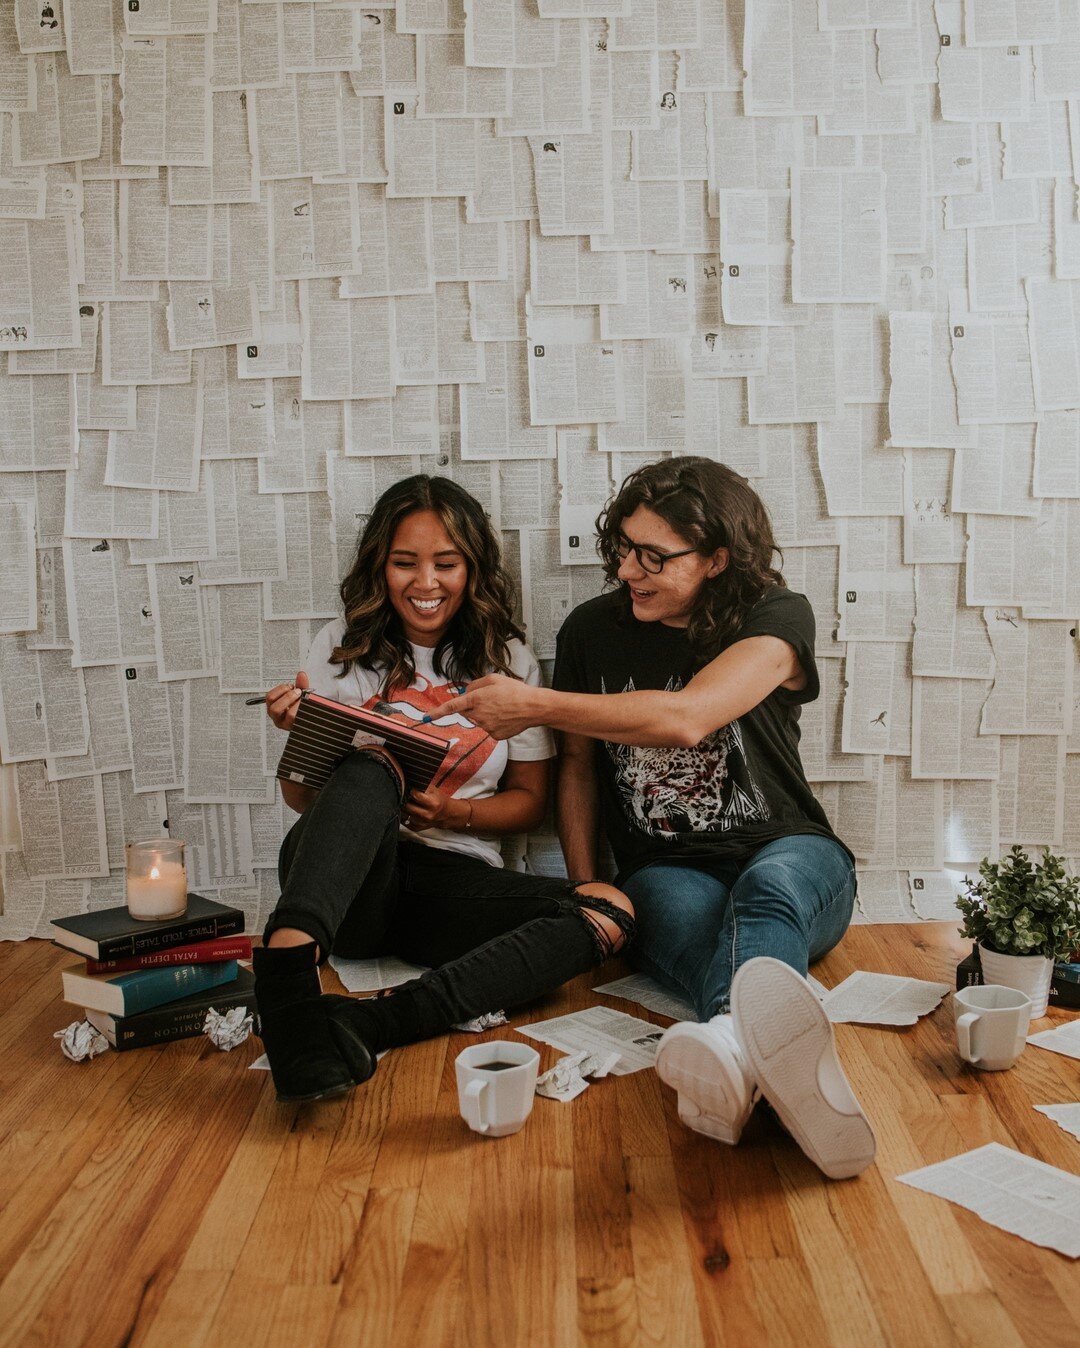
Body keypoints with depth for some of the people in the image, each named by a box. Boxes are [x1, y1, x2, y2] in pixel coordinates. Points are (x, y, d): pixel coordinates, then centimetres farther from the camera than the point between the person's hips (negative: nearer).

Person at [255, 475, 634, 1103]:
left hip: (454, 878, 2)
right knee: (371, 768, -33)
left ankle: (367, 1022, -43)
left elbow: (530, 799, 12)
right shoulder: (343, 649, 8)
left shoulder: (508, 660, 10)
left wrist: (453, 813, -9)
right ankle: (286, 972, -56)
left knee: (610, 909, -28)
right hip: (349, 873, -1)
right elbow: (302, 799, 10)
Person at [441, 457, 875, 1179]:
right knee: (688, 916, -37)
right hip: (668, 872, 1)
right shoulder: (593, 630, 6)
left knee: (768, 888, -39)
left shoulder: (777, 618, -7)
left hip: (790, 856, -1)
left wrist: (533, 704, -21)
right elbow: (579, 766, 14)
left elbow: (686, 719, -24)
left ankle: (733, 1044, -74)